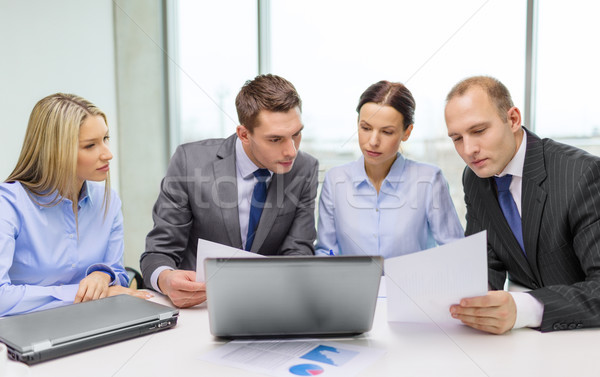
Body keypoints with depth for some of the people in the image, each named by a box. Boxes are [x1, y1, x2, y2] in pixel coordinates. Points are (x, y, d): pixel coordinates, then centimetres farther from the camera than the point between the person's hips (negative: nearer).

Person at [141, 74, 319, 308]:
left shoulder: (305, 170, -5)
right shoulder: (189, 161, -13)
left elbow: (297, 253, -5)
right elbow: (159, 252, -9)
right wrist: (166, 279, -32)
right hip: (196, 304, 0)